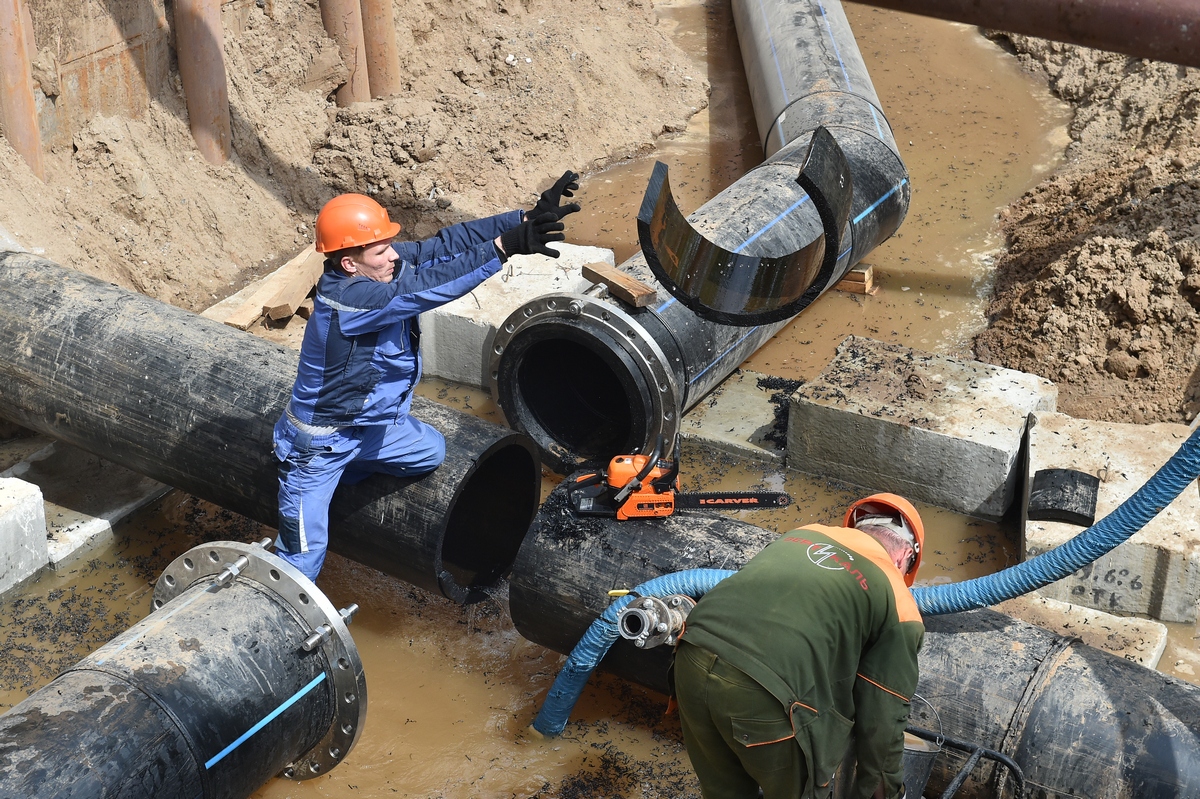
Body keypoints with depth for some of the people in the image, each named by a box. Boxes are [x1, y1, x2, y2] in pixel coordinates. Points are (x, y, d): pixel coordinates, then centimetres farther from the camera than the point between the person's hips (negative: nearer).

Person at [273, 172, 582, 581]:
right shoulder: (346, 300, -35)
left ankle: (340, 475, 32)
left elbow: (446, 243, -20)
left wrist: (527, 219, -30)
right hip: (317, 442, -8)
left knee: (430, 452, 26)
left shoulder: (381, 266, -13)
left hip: (368, 424, 8)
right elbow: (423, 288, -44)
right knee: (304, 556, 0)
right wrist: (504, 247, -49)